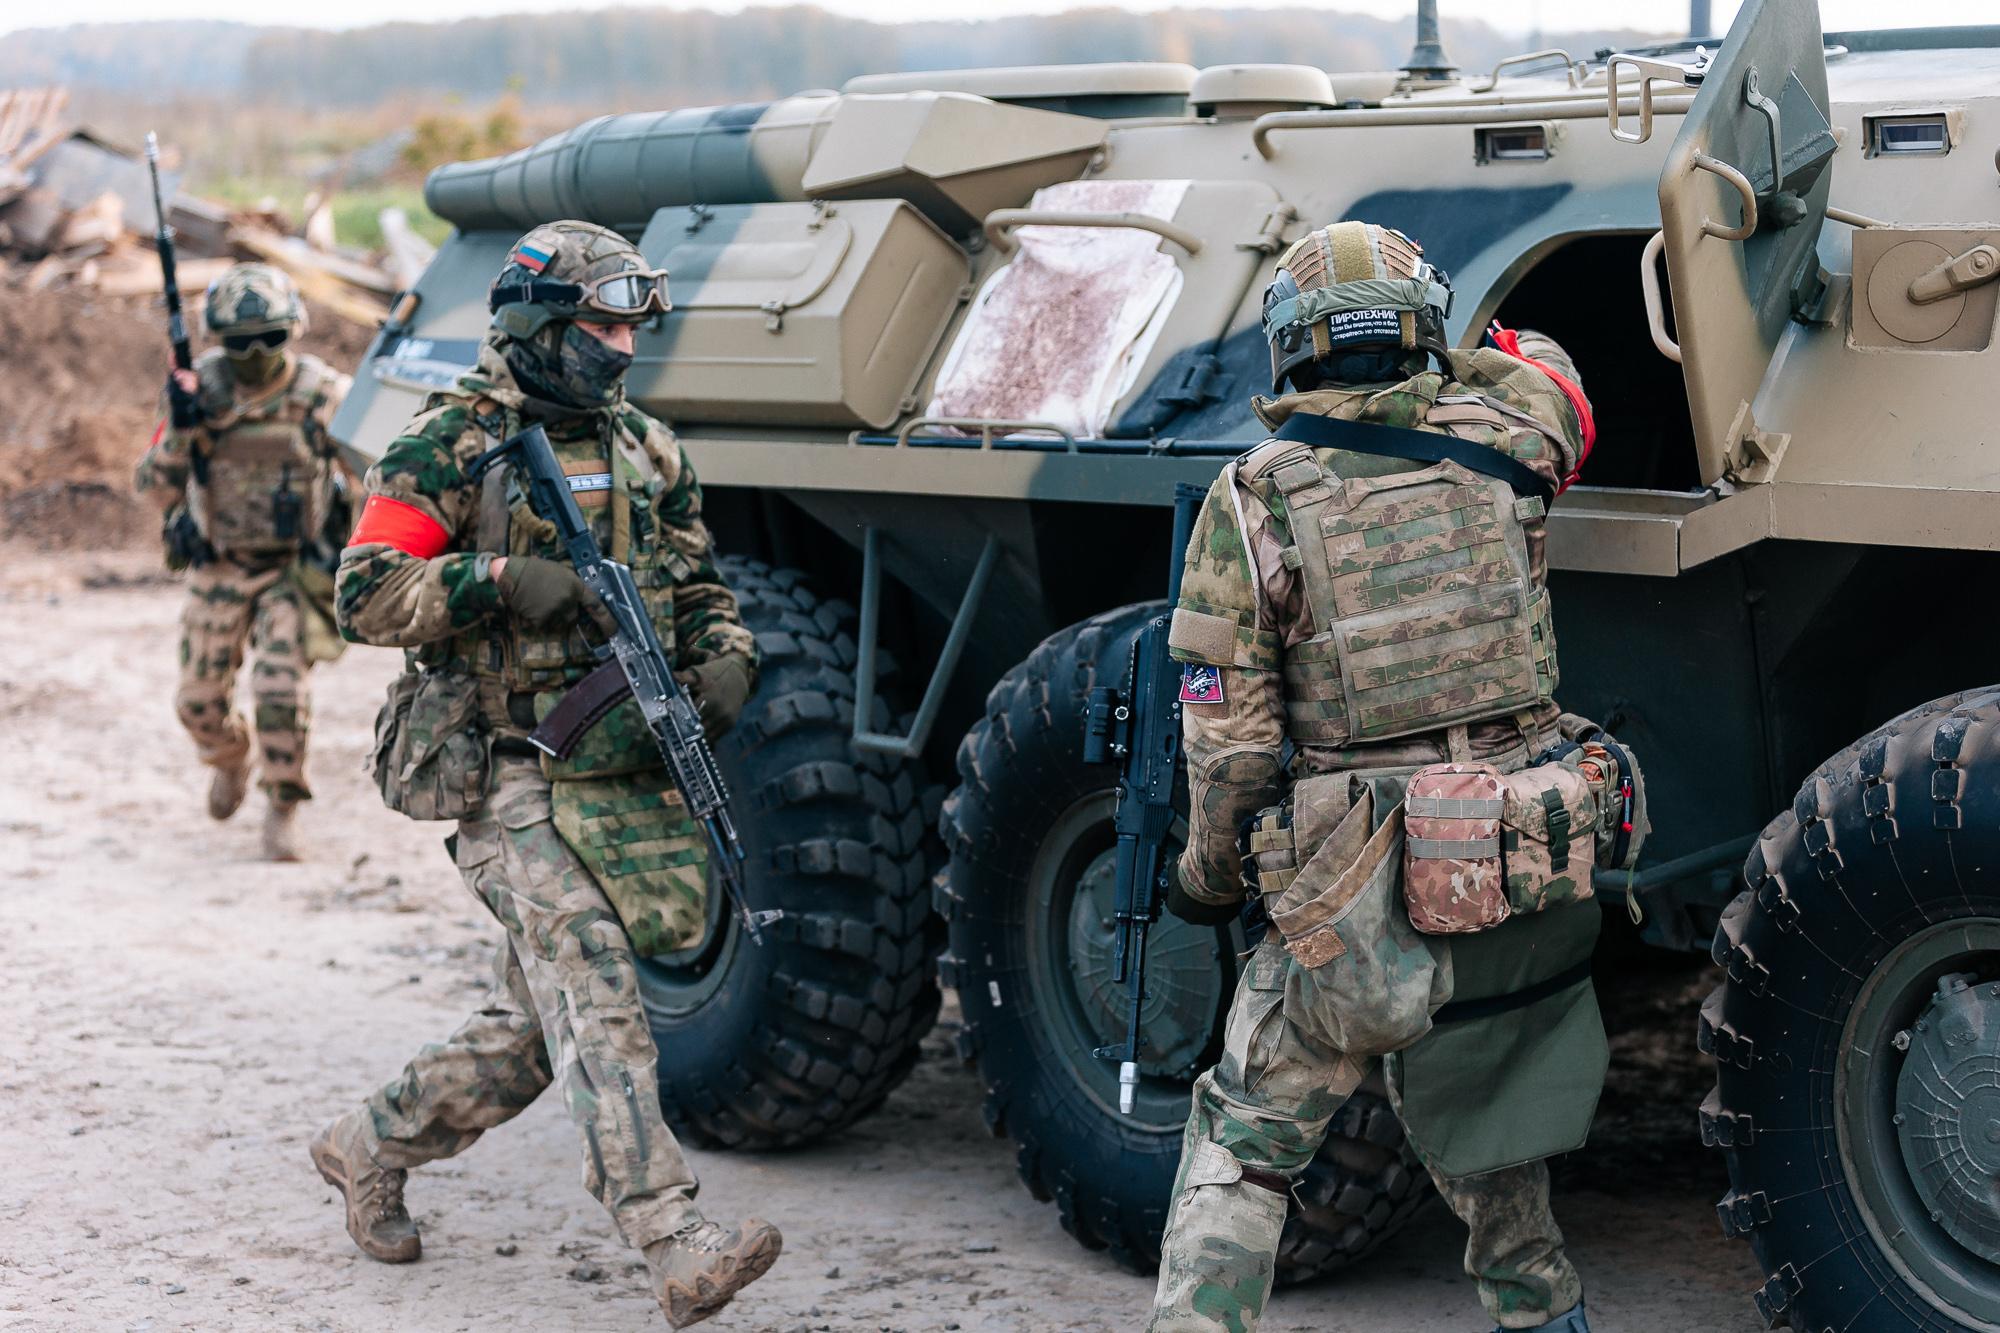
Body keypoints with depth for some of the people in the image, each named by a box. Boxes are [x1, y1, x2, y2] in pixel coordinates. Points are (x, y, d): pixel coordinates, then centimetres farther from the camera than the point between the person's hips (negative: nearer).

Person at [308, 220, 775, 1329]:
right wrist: (501, 582, -21)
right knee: (594, 998, -17)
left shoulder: (646, 451, 15)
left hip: (627, 772, 7)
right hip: (510, 775, -7)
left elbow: (701, 587, 21)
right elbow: (365, 594, -9)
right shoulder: (451, 446, -4)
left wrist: (724, 662, 0)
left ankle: (372, 1145, 33)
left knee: (535, 1027, 12)